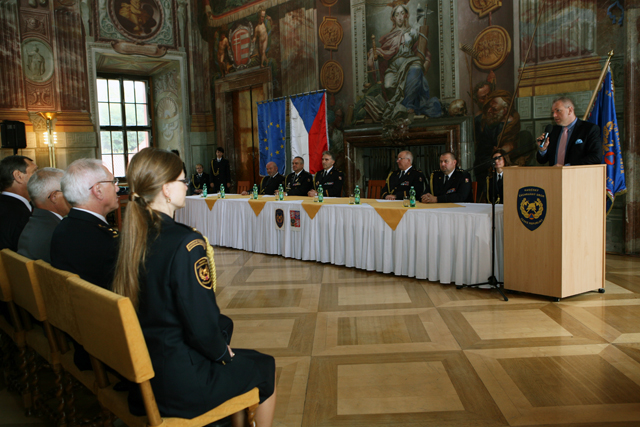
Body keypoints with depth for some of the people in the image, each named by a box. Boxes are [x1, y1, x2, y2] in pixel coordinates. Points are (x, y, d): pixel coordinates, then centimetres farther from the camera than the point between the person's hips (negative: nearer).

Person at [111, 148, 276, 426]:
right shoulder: (186, 243, -25)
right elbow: (201, 327, -24)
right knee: (265, 367, 14)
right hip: (178, 378, -8)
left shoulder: (134, 236, -1)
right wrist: (222, 352, -3)